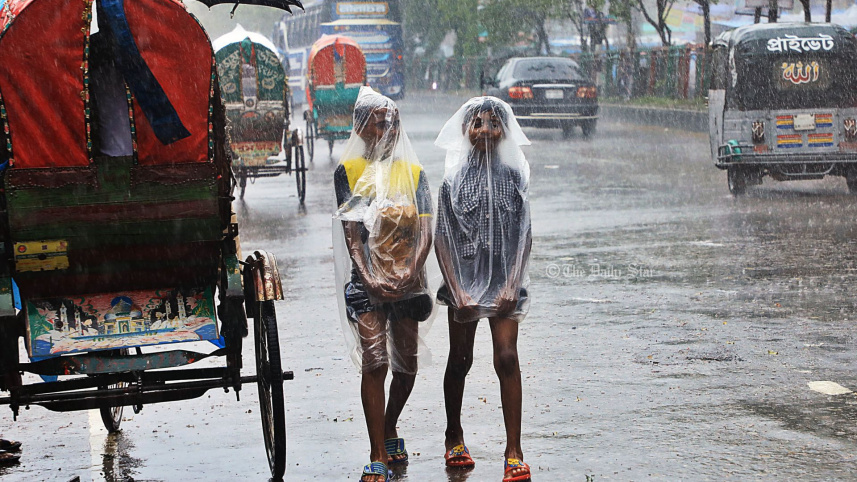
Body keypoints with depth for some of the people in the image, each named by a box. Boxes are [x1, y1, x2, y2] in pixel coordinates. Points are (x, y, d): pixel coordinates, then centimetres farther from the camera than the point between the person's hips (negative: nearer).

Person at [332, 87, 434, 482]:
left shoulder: (412, 172, 10)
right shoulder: (349, 171, 3)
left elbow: (425, 230, 3)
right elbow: (350, 232, -4)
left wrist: (411, 270, -14)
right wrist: (368, 278, -16)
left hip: (407, 282, 3)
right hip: (367, 282, -3)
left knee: (407, 365, 9)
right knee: (374, 363, -13)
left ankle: (389, 431, 35)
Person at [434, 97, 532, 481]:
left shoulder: (513, 176, 4)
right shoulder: (454, 177, 1)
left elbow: (524, 236, 4)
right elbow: (442, 238, 0)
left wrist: (512, 284, -7)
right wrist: (458, 290, -8)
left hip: (505, 280, 0)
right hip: (464, 277, 0)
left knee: (507, 357, -10)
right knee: (460, 360, 10)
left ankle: (514, 451, -9)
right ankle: (454, 437, 30)